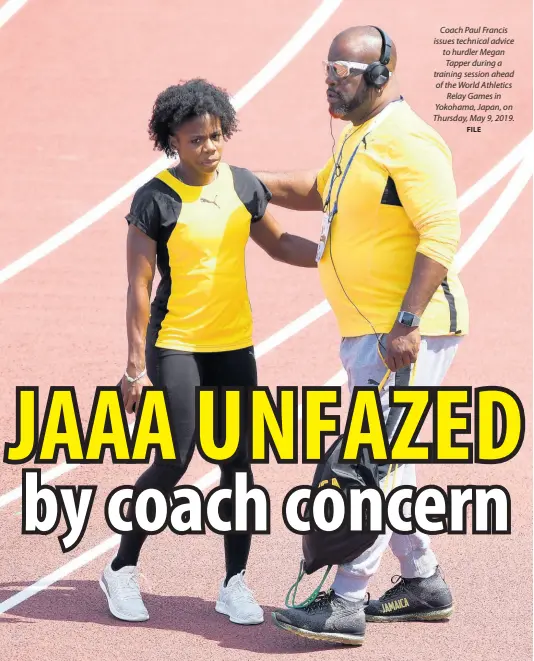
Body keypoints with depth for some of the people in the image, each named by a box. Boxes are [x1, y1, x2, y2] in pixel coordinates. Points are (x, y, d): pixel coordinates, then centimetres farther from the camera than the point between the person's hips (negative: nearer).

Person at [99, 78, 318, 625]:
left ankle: (235, 585, 12)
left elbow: (279, 243, 18)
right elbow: (139, 286, -9)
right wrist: (135, 366, -13)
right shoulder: (155, 200, -10)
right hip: (175, 348, -5)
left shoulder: (243, 185, 4)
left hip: (235, 346, 5)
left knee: (237, 463, 3)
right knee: (173, 462, -9)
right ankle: (121, 570, 10)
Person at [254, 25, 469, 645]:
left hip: (407, 333, -10)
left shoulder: (407, 140, -16)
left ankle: (344, 605, -9)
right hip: (365, 332, 10)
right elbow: (319, 190, 36)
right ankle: (423, 582, 28)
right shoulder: (357, 138, 16)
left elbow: (441, 232, -24)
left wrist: (407, 324, -28)